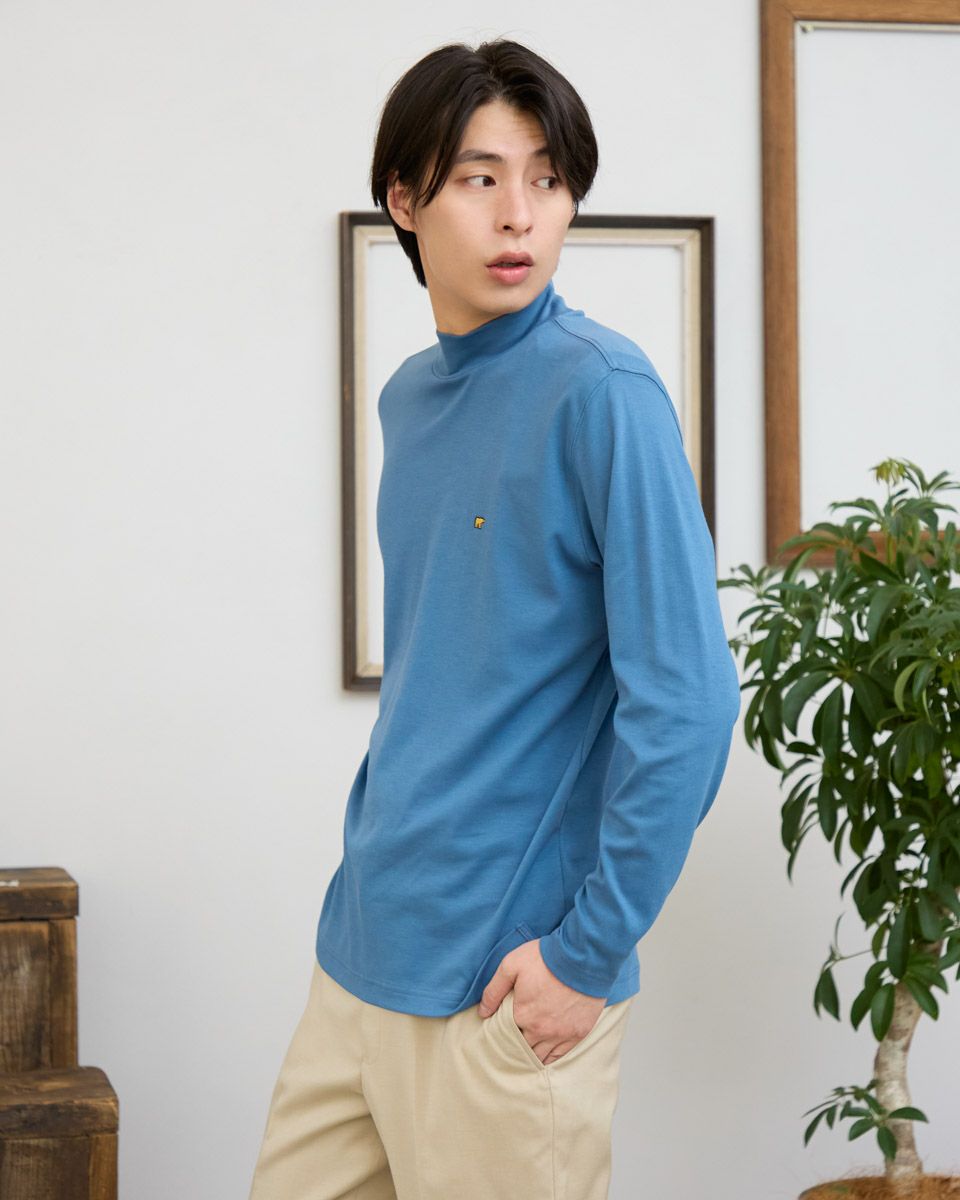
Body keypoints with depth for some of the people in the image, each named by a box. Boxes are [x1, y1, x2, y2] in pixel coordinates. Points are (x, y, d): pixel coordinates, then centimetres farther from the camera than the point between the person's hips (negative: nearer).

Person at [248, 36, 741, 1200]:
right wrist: (370, 861, 14)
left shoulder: (601, 391, -14)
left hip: (505, 983, -7)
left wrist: (590, 950, -17)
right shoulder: (410, 396, 10)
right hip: (363, 949, 7)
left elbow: (685, 698, -19)